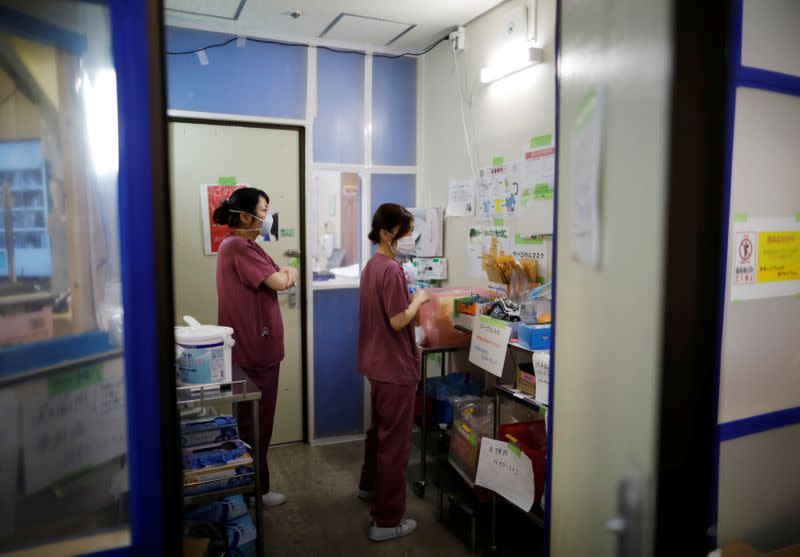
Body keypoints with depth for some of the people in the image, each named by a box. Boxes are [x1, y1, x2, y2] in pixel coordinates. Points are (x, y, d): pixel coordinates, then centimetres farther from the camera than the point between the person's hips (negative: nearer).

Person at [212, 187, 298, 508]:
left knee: (257, 422, 18)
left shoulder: (247, 246, 15)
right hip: (250, 352, -10)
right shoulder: (237, 247, -18)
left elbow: (282, 278, 14)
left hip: (260, 348, 10)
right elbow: (278, 283, -21)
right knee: (253, 424, 3)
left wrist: (284, 273, -7)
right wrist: (284, 274, 0)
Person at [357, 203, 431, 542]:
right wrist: (419, 299, -10)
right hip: (395, 367, -10)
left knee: (379, 429, 26)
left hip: (377, 363, 10)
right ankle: (387, 521, 9)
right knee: (395, 442, 0)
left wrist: (411, 301, 10)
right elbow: (398, 321, -24)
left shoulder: (372, 265, 9)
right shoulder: (392, 269, -21)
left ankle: (370, 485, 45)